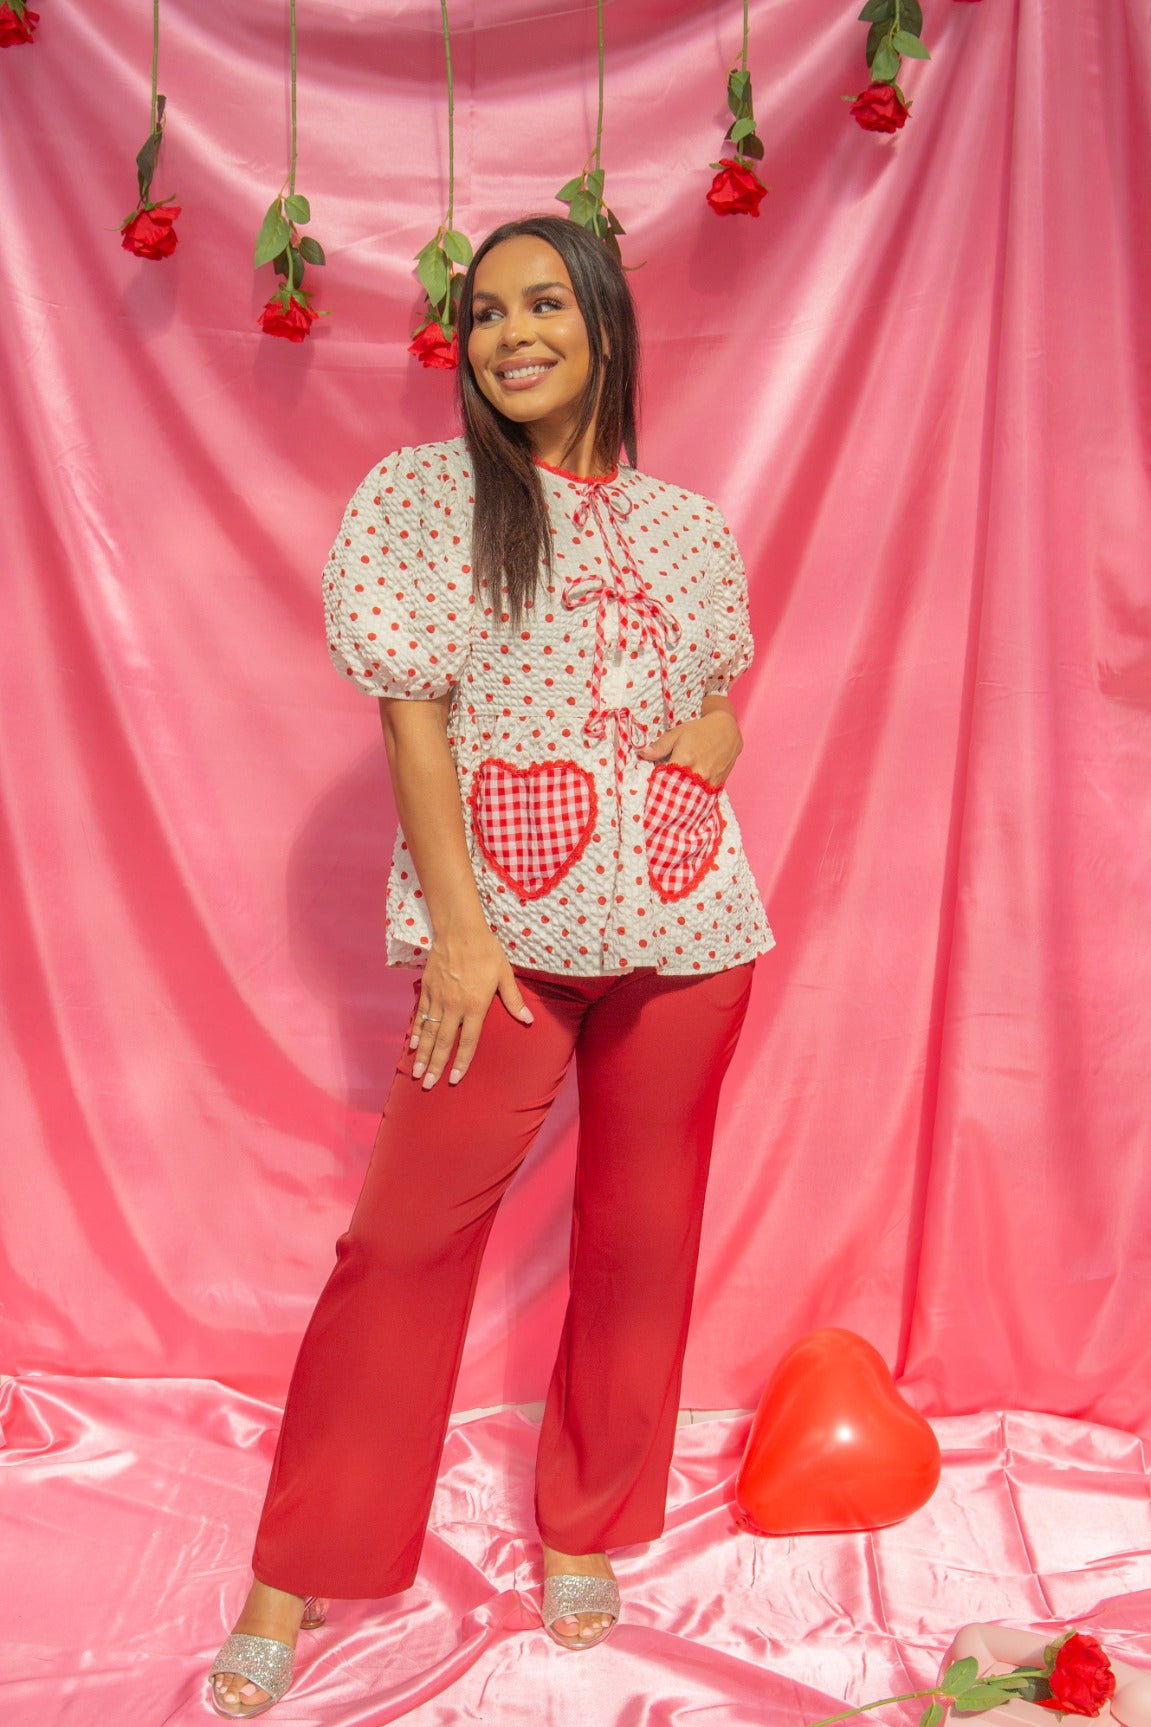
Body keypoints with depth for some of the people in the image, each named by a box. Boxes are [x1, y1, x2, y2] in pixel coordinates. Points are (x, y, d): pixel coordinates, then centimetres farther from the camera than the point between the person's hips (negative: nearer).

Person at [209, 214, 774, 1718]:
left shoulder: (688, 527, 12)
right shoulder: (425, 495, 2)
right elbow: (413, 722, -4)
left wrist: (703, 745, -3)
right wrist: (458, 925, -12)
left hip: (684, 925, 4)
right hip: (504, 925, -3)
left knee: (642, 1230, 10)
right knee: (408, 1233, -1)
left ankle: (587, 1527, 31)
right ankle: (298, 1571, 18)